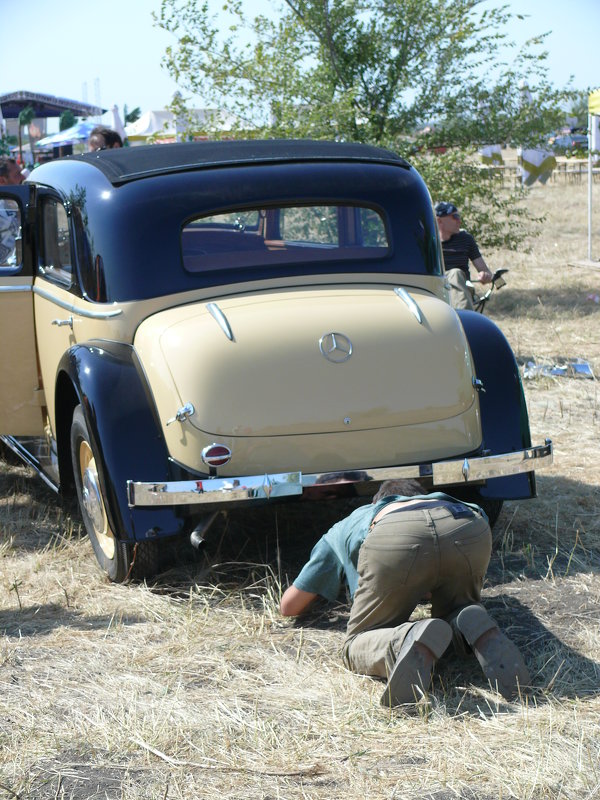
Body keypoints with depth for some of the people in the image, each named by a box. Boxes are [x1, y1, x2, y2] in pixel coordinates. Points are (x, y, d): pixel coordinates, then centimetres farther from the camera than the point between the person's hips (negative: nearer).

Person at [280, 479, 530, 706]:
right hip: (469, 531, 3)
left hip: (393, 539, -3)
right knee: (453, 616, 30)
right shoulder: (451, 503, 49)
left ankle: (412, 642, -25)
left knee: (356, 647, 11)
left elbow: (289, 607, 47)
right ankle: (476, 629, -9)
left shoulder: (343, 528, 44)